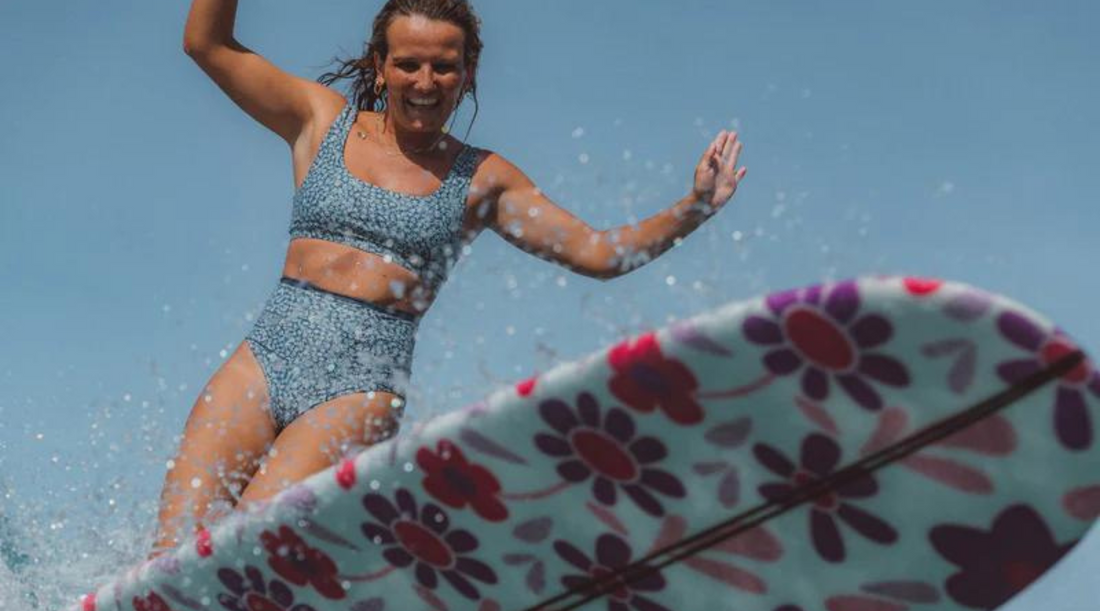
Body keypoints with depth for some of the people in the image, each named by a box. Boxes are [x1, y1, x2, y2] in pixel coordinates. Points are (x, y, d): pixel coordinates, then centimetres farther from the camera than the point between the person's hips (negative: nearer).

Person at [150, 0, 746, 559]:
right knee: (174, 549, -12)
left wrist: (691, 209, -5)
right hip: (267, 354, 2)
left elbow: (597, 253, 8)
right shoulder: (324, 119, 11)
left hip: (362, 383, -1)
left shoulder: (480, 180, 9)